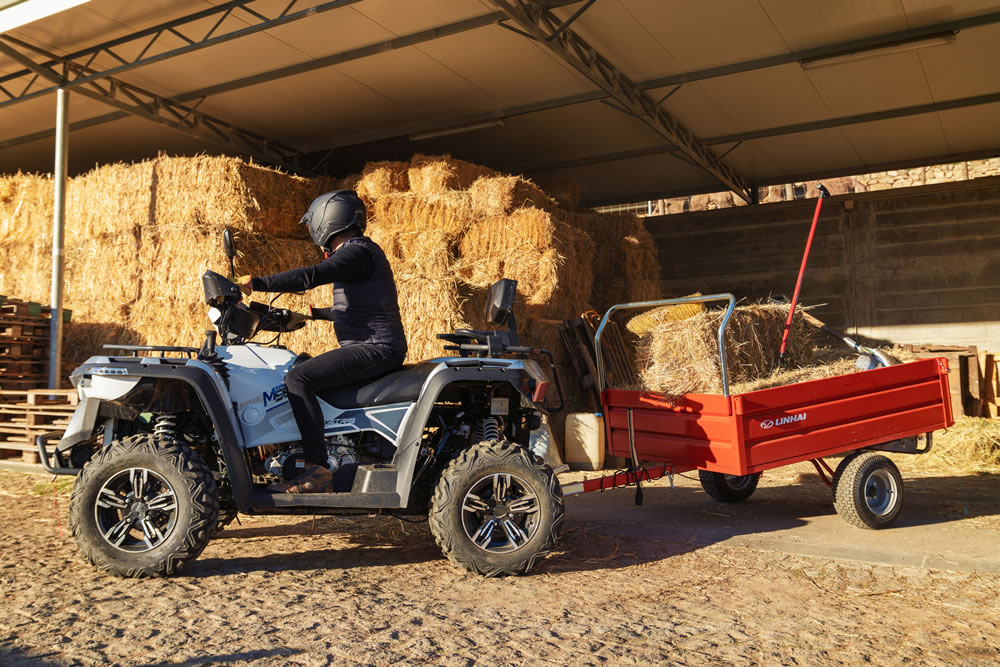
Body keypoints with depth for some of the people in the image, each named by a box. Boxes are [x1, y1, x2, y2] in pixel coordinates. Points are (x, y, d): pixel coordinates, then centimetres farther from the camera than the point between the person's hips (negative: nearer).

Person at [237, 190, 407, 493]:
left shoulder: (357, 252, -11)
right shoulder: (358, 251, 22)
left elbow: (309, 276, -26)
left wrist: (256, 282, -22)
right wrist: (316, 313, 44)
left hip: (375, 349, -11)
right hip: (368, 347, 11)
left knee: (298, 379, -22)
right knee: (301, 367, 21)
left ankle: (317, 471, -23)